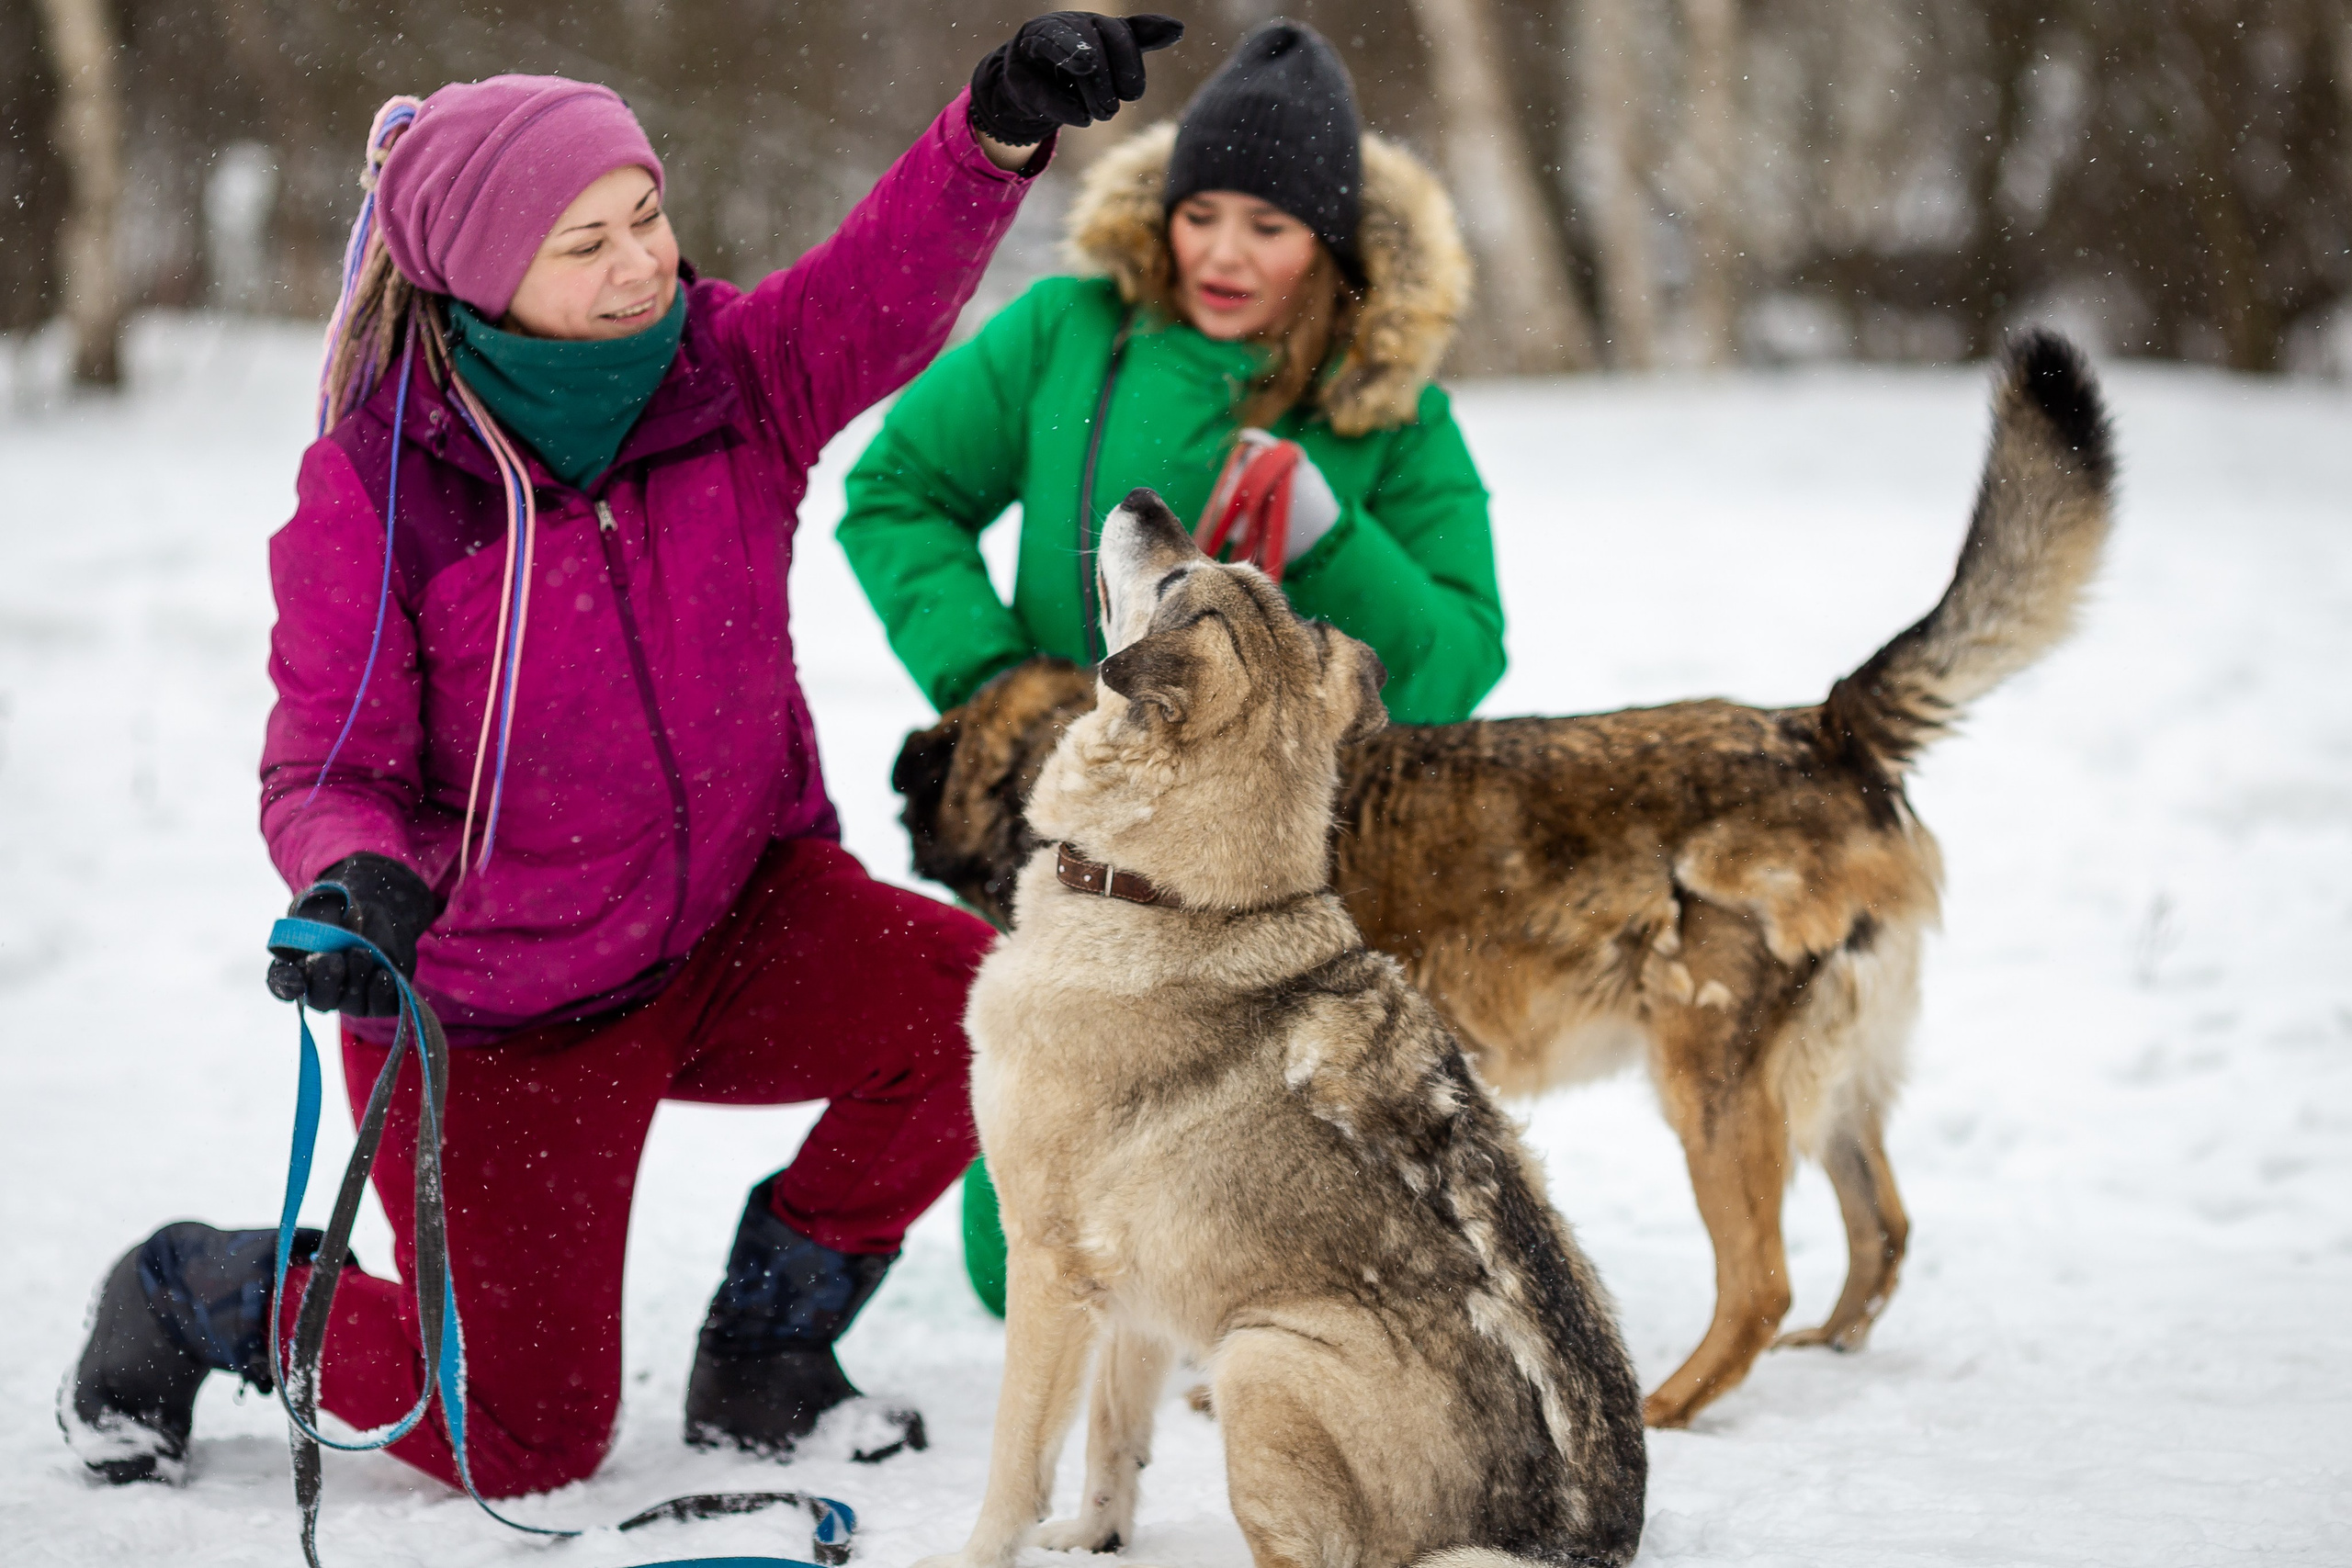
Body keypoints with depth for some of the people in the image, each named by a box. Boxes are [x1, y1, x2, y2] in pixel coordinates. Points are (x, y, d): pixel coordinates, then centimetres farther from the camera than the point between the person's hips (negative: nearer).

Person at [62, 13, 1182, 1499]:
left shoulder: (730, 375, -9)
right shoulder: (376, 486, -19)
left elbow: (889, 287, -24)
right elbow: (329, 768, -16)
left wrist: (1003, 124, -44)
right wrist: (355, 881, -39)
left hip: (734, 922, 4)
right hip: (493, 1011, -4)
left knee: (976, 1003, -25)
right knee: (526, 1444, 2)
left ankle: (765, 1354, 1)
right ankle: (202, 1292, 31)